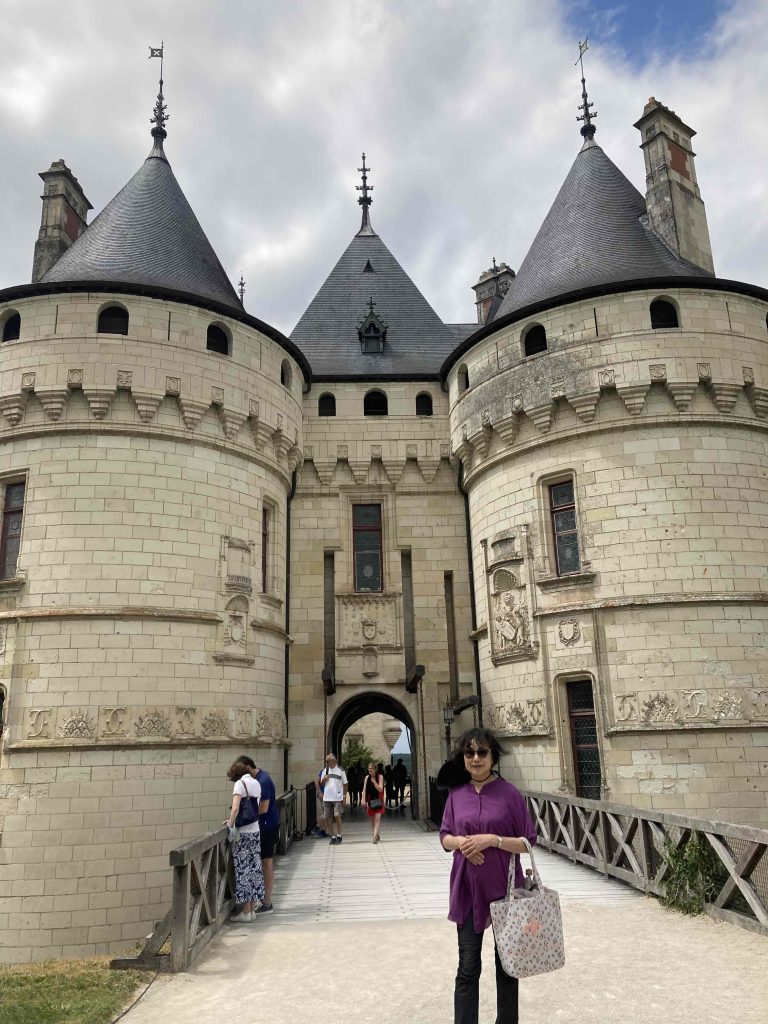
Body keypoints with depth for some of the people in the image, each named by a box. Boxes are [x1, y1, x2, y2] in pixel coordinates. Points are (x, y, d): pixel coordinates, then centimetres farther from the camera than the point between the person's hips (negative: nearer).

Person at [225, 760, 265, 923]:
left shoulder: (240, 784, -9)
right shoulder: (256, 784, 11)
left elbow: (235, 808, -20)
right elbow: (256, 809, 11)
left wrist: (230, 823, -7)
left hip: (243, 833, -7)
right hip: (256, 831, 7)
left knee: (243, 870, 1)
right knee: (254, 868, 10)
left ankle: (246, 912, 6)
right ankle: (251, 909, 17)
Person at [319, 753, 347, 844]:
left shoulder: (340, 770, -1)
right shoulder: (324, 771, 10)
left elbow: (345, 784, 2)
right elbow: (321, 784, 16)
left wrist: (344, 796, -5)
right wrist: (323, 780, -6)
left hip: (338, 798, -4)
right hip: (327, 798, 4)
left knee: (337, 816, -11)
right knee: (329, 817, 4)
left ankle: (339, 835, 4)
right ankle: (332, 836, 14)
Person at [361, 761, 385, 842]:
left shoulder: (380, 777, -4)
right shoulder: (367, 777, 5)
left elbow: (380, 789, -11)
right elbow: (364, 789, 4)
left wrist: (374, 781, -19)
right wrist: (363, 800, -5)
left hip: (378, 800, -4)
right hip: (370, 800, 4)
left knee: (377, 818, -14)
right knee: (372, 819, 8)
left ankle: (375, 836, -22)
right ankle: (377, 835, 23)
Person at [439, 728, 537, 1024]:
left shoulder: (509, 793, -8)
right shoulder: (456, 794, 1)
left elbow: (528, 842, -7)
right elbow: (445, 838, 7)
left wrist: (492, 839, -21)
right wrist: (460, 842, -15)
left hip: (505, 888, -1)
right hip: (468, 888, 2)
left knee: (506, 962, 14)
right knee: (468, 966, 6)